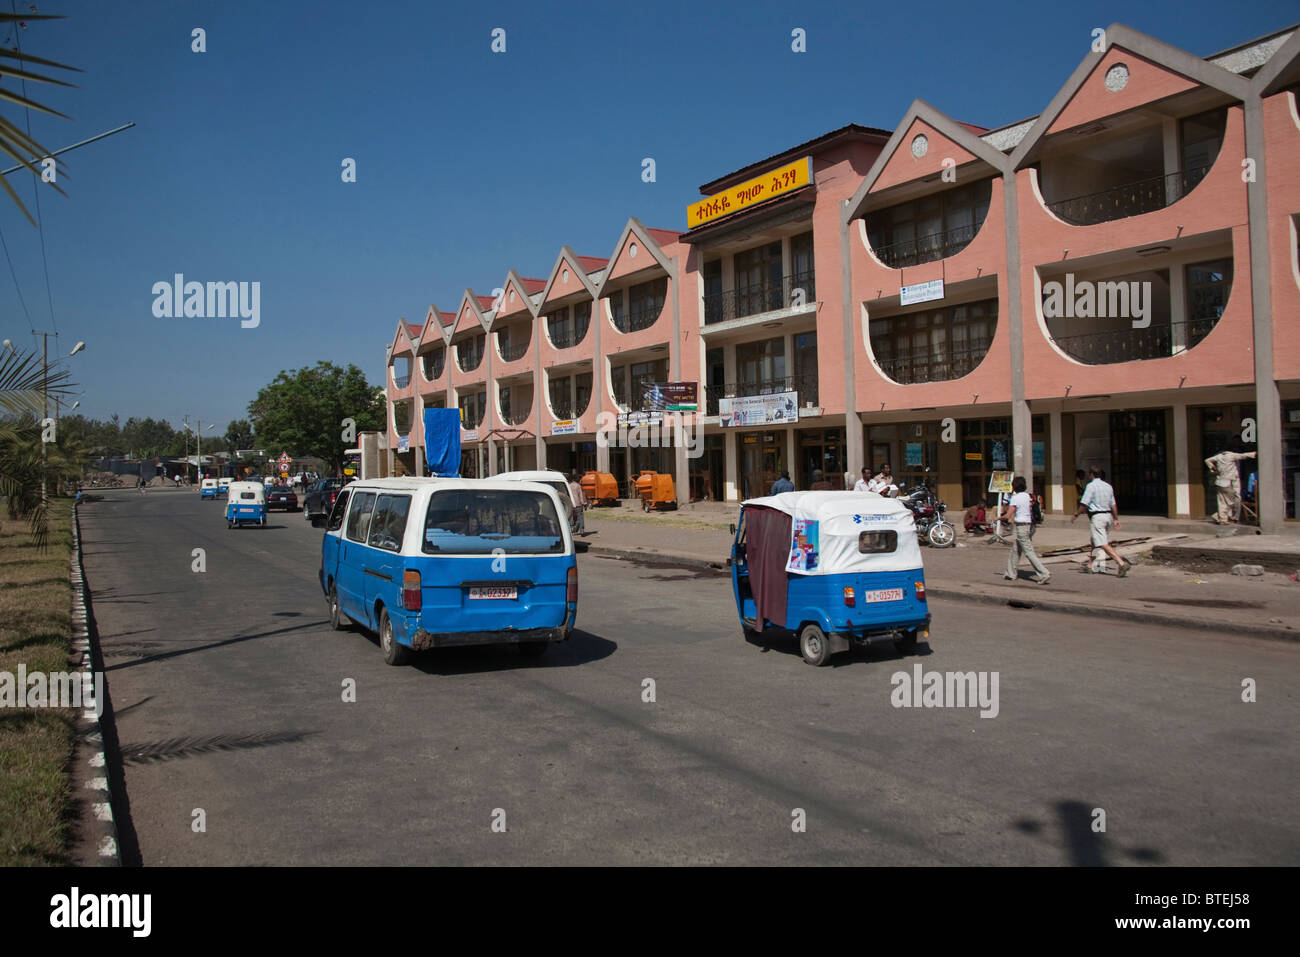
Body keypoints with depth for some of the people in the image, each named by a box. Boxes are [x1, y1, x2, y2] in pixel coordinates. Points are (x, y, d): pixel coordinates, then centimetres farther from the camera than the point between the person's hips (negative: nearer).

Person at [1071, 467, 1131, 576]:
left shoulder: (1091, 486, -10)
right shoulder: (1108, 486, 11)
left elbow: (1084, 504, -14)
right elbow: (1113, 505, 12)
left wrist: (1075, 515, -3)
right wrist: (1116, 519, 16)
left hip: (1097, 517, -8)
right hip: (1108, 515, 8)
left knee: (1103, 544, -11)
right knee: (1094, 541, 22)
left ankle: (1121, 563, -23)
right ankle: (1090, 564, 31)